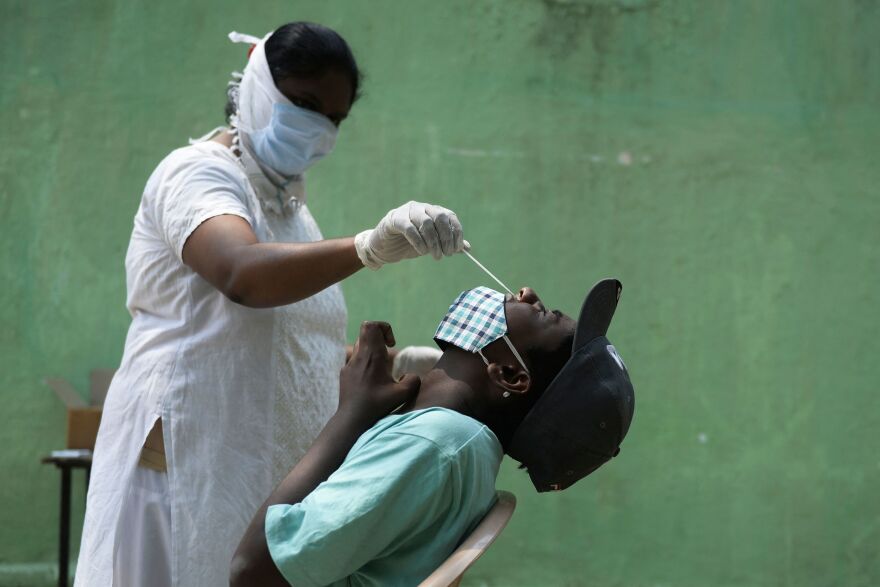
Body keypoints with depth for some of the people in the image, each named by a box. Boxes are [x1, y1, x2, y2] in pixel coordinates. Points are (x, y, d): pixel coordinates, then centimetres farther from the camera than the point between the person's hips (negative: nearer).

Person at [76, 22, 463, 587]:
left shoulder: (287, 202, 19)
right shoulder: (197, 174, -8)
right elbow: (243, 274, -30)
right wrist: (373, 246, -42)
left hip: (276, 473, 8)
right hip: (190, 466, -8)